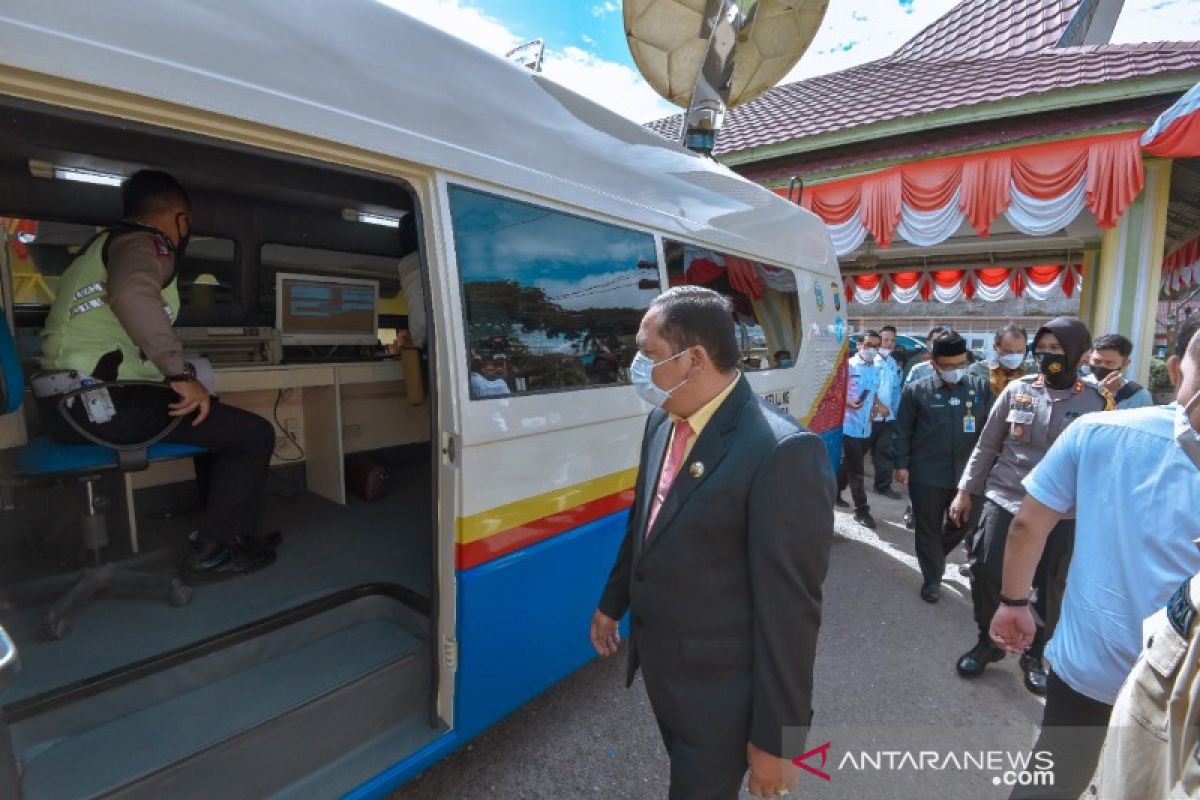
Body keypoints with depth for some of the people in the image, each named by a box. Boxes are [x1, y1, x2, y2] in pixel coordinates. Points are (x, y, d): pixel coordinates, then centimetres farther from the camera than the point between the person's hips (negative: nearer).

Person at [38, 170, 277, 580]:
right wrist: (180, 373, -30)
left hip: (71, 398, 11)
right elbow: (132, 294, -33)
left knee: (216, 417, 23)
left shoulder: (104, 243, 23)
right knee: (254, 434, -12)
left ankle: (229, 529, 26)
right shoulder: (145, 242, -9)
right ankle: (211, 551, -1)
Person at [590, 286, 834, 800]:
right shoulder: (662, 422, -2)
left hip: (717, 690, -7)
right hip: (660, 666, 7)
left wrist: (776, 736, -15)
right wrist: (613, 603, 20)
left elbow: (790, 608, -23)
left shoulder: (782, 452, -28)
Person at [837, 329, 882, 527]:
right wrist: (848, 403, -27)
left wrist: (876, 405, 3)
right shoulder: (848, 365, -8)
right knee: (856, 470, -3)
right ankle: (861, 510, 4)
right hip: (849, 425, -7)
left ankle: (834, 492, 37)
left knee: (849, 465, 18)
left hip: (866, 427, 7)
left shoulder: (876, 370, 13)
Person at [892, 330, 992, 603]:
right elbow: (903, 431, -1)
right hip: (927, 474, -2)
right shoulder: (916, 391, -5)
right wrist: (902, 464, -4)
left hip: (967, 473, 3)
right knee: (928, 528, 8)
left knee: (964, 522, 17)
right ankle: (932, 578, 25)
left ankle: (937, 554, 45)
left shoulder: (981, 388, 1)